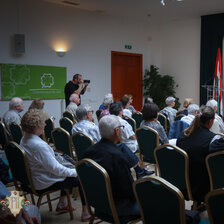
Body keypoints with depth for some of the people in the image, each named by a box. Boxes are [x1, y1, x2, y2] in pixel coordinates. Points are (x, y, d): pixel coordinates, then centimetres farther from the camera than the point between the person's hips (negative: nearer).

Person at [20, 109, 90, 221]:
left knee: (69, 173, 24)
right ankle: (85, 212, 8)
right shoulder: (39, 145, -30)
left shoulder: (24, 139, 1)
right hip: (44, 184, -9)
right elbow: (55, 168, -26)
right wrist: (74, 172, -12)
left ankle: (61, 204, 31)